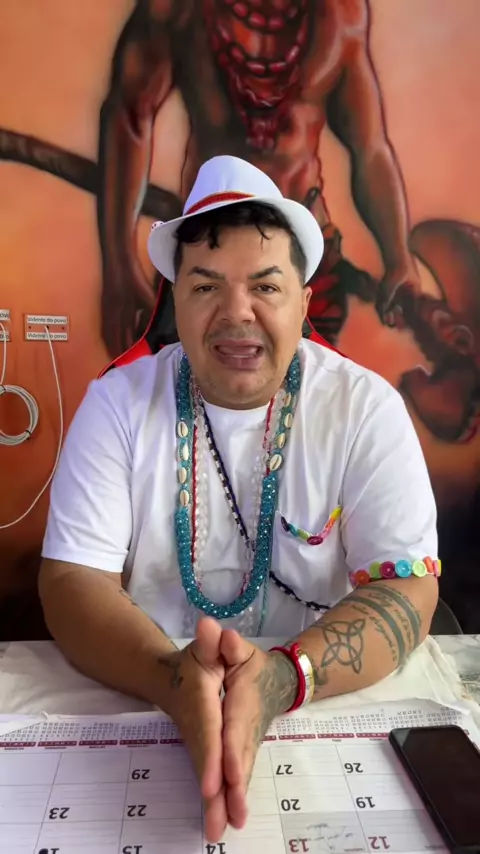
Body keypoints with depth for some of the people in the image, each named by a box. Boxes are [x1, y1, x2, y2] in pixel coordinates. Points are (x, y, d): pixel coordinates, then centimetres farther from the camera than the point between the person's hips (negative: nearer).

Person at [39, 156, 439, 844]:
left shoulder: (366, 408, -7)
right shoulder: (116, 403, -5)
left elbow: (407, 591, -11)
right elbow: (71, 583, -10)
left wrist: (284, 677, -28)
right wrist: (172, 679, -28)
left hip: (326, 706, 1)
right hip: (141, 704, 0)